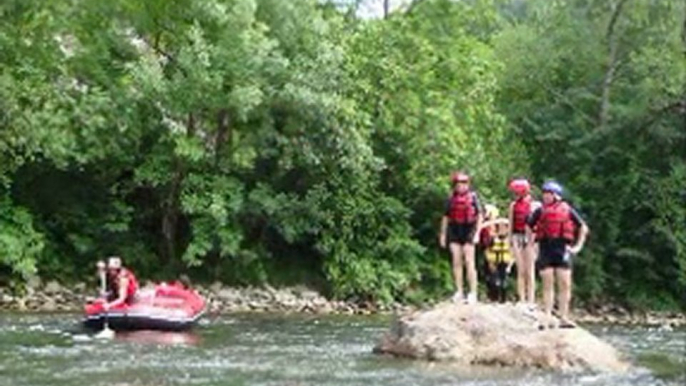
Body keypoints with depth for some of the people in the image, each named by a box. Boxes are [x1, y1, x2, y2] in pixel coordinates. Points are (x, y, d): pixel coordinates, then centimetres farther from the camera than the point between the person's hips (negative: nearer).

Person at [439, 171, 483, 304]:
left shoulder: (472, 196, -1)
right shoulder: (451, 199, 9)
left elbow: (479, 216, -1)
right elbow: (446, 217, 15)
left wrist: (477, 233, -7)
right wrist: (443, 234, 13)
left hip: (468, 230, -4)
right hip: (454, 232, 4)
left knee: (469, 262, -6)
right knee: (456, 262, 3)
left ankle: (473, 292, -4)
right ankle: (459, 292, 8)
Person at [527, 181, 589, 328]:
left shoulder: (567, 210, 5)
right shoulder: (540, 211, 9)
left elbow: (583, 228, 12)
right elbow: (529, 227, 20)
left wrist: (578, 246, 6)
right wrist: (531, 242, 10)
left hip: (562, 249, -1)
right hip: (545, 249, 1)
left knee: (565, 285, -3)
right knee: (547, 285, 1)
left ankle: (564, 318, 2)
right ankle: (548, 318, 1)